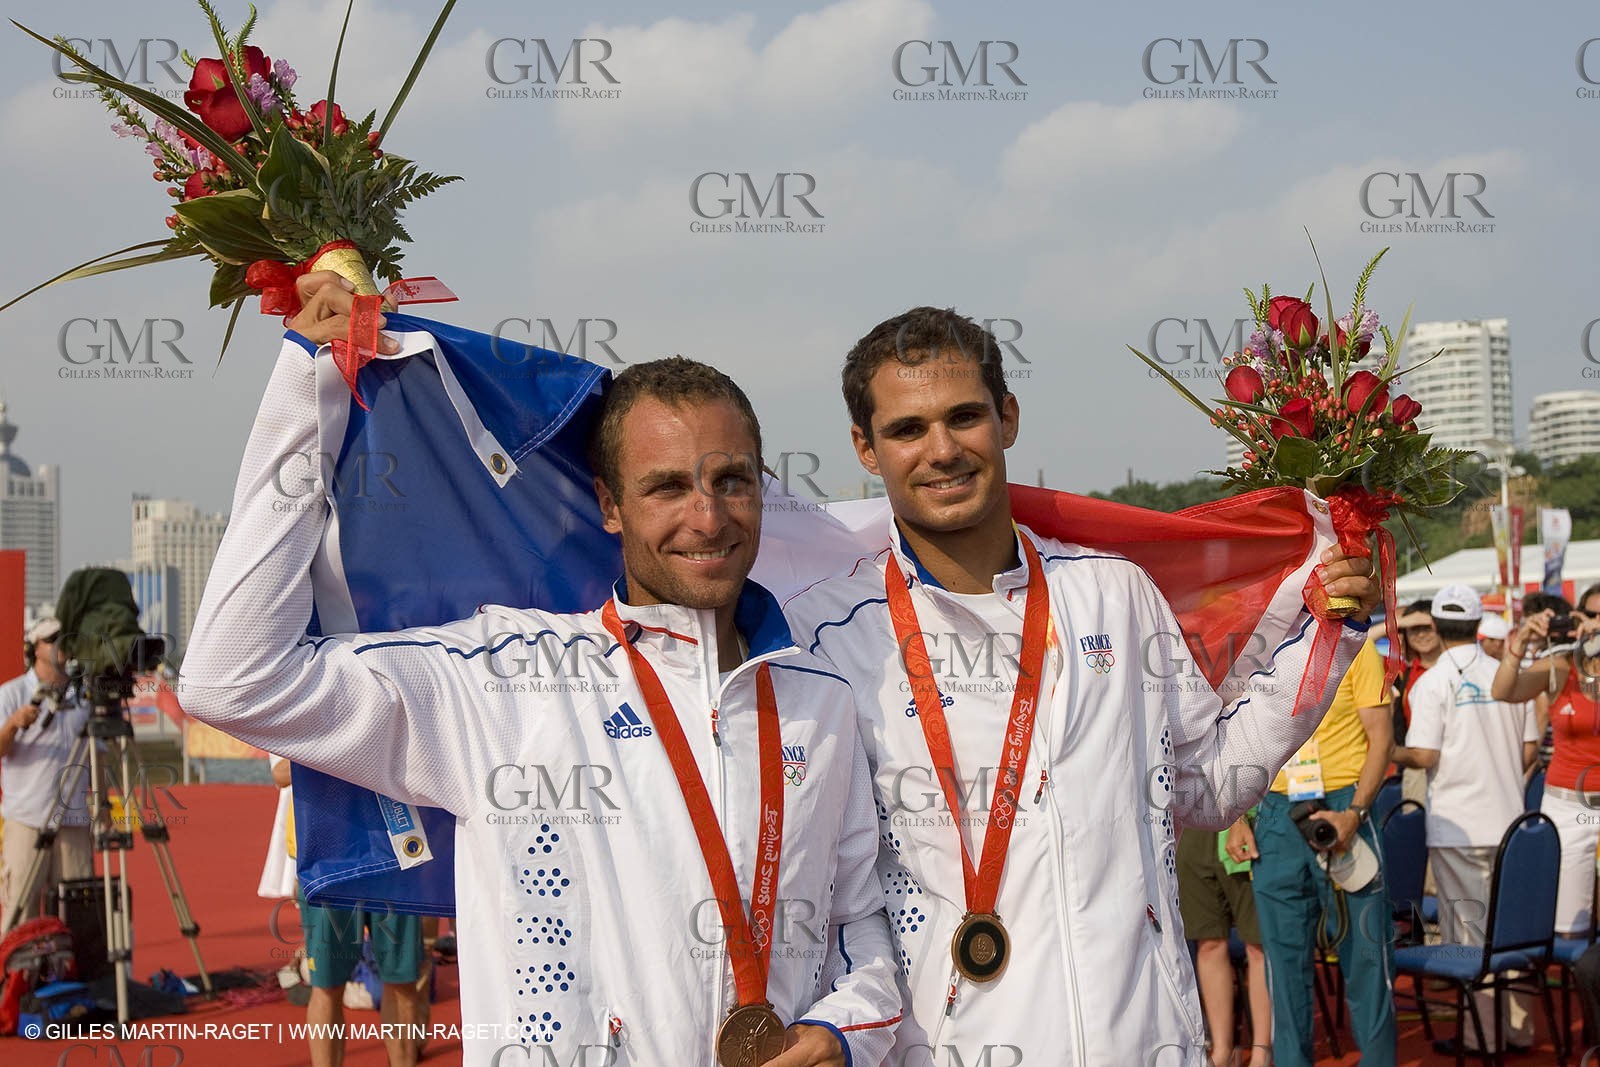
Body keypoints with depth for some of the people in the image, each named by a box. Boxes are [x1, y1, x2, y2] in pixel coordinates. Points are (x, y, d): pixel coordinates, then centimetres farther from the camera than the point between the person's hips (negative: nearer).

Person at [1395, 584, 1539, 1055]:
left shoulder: (1433, 682, -10)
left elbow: (1424, 756, -16)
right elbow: (1529, 751, 7)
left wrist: (1391, 753, 3)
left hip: (1459, 826, -5)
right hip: (1509, 821, 5)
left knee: (1468, 930, 2)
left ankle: (1481, 1032, 6)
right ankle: (1519, 1026, 19)